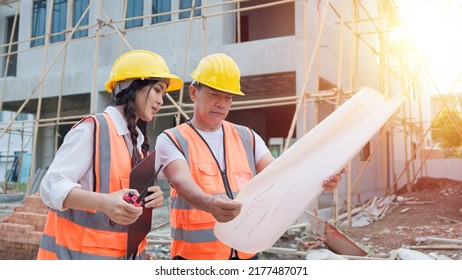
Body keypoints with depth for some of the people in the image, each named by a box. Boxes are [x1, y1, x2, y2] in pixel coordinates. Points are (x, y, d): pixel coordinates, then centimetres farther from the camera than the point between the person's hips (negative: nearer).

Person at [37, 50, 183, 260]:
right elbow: (52, 186, -18)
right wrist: (103, 202, -34)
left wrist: (152, 198, -7)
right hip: (80, 253, -7)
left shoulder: (140, 141, 10)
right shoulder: (92, 129, -13)